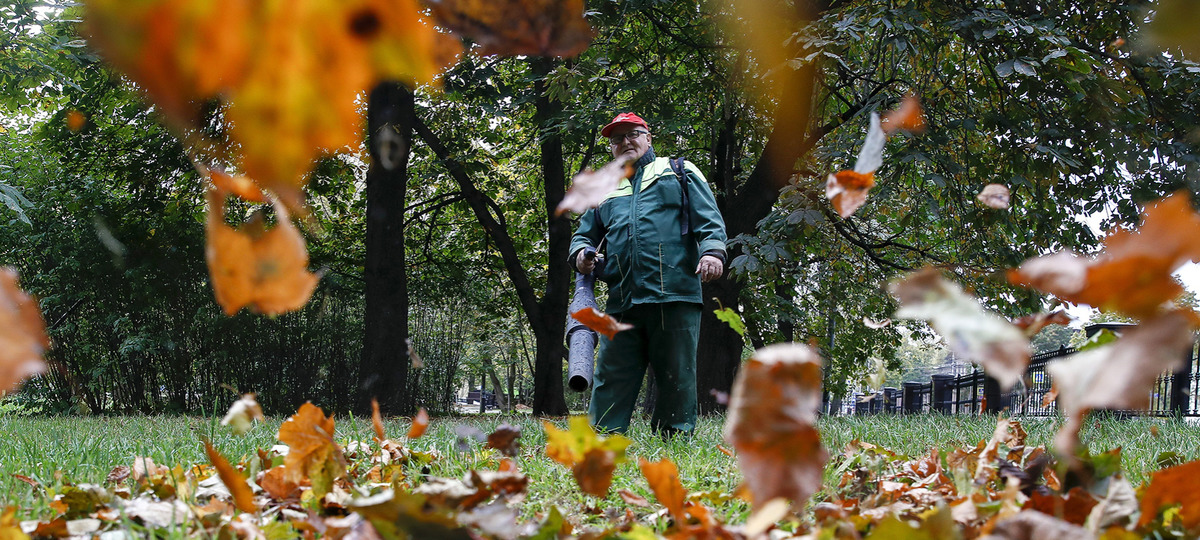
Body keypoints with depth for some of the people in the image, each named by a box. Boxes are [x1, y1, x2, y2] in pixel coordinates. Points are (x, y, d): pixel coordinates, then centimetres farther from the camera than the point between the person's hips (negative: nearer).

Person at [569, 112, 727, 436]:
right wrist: (581, 253, 5)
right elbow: (585, 234, 29)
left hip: (674, 298, -3)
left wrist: (712, 250, -12)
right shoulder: (604, 191, 27)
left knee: (677, 378, -3)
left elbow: (708, 218, 7)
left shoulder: (679, 173, 17)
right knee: (610, 380, -2)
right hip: (622, 301, 3)